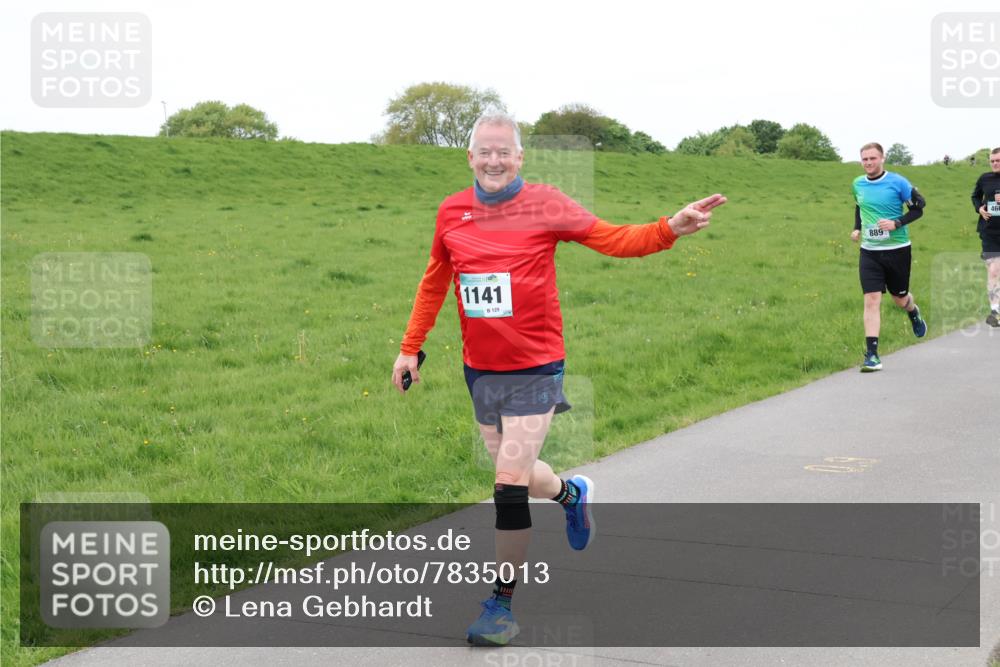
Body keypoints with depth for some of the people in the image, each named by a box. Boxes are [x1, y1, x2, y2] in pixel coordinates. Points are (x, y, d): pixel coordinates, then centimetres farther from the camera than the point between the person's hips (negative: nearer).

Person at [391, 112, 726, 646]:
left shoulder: (543, 204, -7)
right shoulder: (451, 212, 3)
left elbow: (614, 239, -10)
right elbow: (433, 284, 15)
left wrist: (670, 229, -25)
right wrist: (411, 348, 15)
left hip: (534, 370, -5)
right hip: (479, 370, 5)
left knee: (509, 485, -10)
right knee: (513, 472, 18)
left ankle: (501, 604, 4)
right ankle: (572, 493, 52)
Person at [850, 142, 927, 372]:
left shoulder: (897, 182, -9)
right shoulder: (857, 184, 4)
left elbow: (918, 208, -4)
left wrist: (896, 223, -18)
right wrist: (857, 228, 8)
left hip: (897, 249, -2)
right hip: (869, 251, 2)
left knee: (900, 297, 13)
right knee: (871, 300, -10)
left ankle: (914, 313, 52)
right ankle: (872, 355, -11)